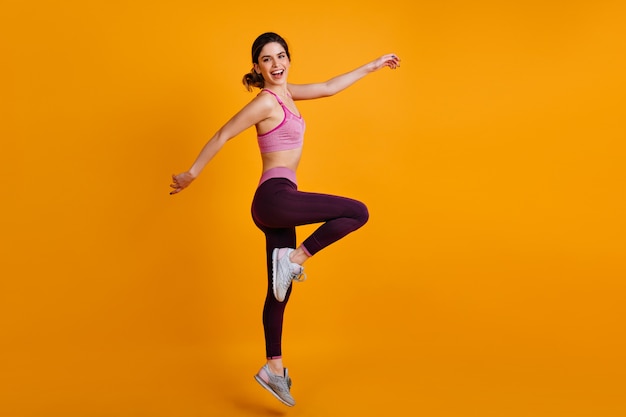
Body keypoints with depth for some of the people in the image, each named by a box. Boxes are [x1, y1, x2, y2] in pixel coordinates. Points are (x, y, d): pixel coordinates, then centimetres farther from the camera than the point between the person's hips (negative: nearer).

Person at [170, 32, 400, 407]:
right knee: (357, 212, -13)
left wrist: (373, 66, 32)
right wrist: (192, 174, 1)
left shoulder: (284, 93, 17)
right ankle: (294, 258, -7)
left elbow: (330, 88, 26)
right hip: (274, 196, -9)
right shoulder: (266, 102, -9)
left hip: (277, 205, 9)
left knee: (280, 291, 10)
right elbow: (222, 136, -5)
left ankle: (274, 369, 17)